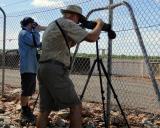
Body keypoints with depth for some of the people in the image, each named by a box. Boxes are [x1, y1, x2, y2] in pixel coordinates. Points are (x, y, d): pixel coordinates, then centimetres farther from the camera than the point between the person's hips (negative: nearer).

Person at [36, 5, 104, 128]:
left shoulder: (52, 25, 24)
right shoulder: (66, 23, -4)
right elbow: (91, 38, -10)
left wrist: (77, 39, 24)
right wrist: (100, 24, 8)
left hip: (43, 69, 9)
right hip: (55, 70, -9)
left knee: (45, 109, 9)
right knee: (75, 105, -2)